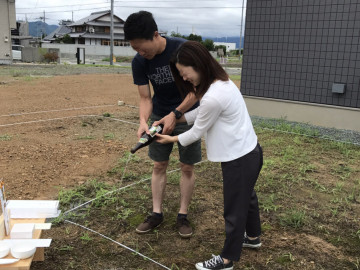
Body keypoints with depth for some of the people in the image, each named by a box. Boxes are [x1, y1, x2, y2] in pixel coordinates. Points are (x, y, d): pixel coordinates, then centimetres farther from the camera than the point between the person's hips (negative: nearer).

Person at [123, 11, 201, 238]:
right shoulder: (139, 62, -14)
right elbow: (145, 98, -10)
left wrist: (175, 115, -28)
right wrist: (143, 122, -29)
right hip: (160, 116, 3)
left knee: (187, 167, 3)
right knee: (159, 165, 7)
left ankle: (183, 215, 17)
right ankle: (157, 213, 20)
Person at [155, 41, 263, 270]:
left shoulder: (213, 97, -29)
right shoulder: (222, 82, 1)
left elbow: (197, 132, -15)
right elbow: (201, 112, 13)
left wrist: (172, 139, 2)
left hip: (239, 159, -10)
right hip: (250, 151, 10)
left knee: (234, 208, 7)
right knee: (247, 197, 27)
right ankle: (253, 237, 50)